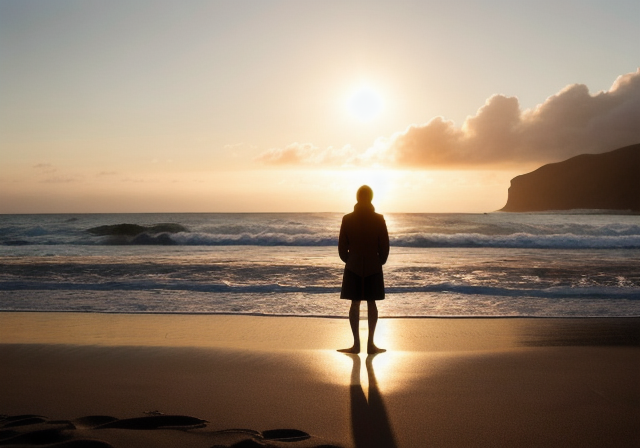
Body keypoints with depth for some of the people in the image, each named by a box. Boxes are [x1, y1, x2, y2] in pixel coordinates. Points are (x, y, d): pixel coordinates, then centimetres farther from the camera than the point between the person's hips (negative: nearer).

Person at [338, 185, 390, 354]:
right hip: (374, 267, 0)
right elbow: (385, 246, -3)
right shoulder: (379, 219, -6)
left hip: (353, 267, 0)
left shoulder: (347, 219, -5)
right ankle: (370, 344, 8)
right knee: (371, 304, 7)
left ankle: (356, 344, 5)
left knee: (355, 304, 5)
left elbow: (342, 247, -1)